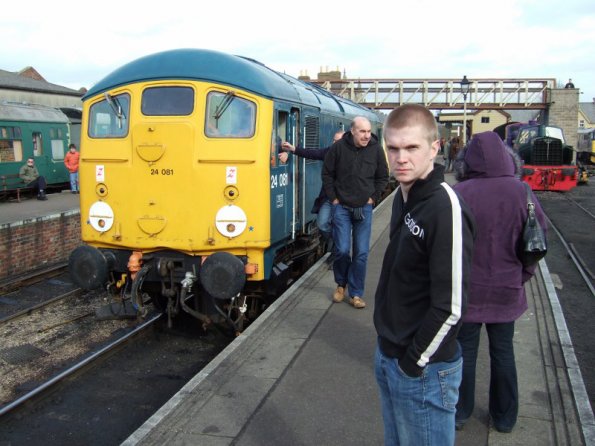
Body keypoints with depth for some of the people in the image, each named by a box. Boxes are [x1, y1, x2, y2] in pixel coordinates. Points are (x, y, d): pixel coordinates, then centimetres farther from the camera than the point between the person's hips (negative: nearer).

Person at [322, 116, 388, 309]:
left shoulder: (376, 149, -5)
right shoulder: (338, 147, -9)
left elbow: (383, 177, 8)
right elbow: (327, 173, 2)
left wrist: (373, 197, 2)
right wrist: (333, 198, 0)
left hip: (364, 208, 1)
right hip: (342, 207, -1)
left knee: (361, 253, 2)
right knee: (342, 250, -1)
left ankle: (356, 293, 13)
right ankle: (341, 284, 26)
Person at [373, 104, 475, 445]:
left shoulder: (445, 207, -23)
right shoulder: (404, 196, 4)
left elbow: (451, 306, -24)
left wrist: (414, 362, -14)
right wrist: (389, 351, 13)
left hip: (424, 370, -8)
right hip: (388, 355, 8)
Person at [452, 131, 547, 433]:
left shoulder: (458, 194, -16)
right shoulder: (522, 193, -8)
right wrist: (520, 277, 13)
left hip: (467, 289, -2)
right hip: (507, 291, 2)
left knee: (464, 350, 14)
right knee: (503, 352, 18)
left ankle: (459, 412, 28)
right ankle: (505, 417, 32)